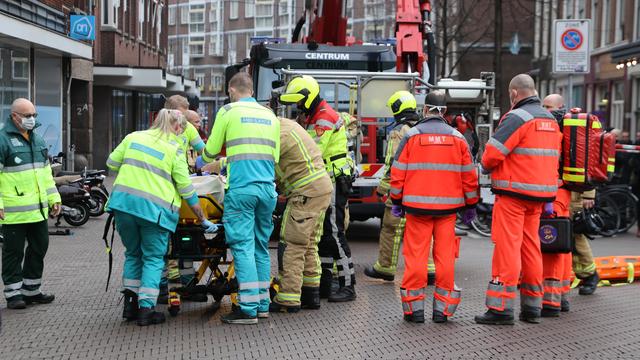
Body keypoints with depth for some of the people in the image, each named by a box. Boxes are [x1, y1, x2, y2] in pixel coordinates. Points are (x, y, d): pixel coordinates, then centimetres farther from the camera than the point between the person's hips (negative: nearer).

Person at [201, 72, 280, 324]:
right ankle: (262, 304, 16)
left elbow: (210, 152, 8)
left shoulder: (228, 111, 3)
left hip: (241, 188, -5)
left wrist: (206, 158, 30)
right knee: (261, 246, 12)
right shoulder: (270, 115, 17)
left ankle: (249, 309, -8)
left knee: (243, 247, -5)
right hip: (267, 188, 5)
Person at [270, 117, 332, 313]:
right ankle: (311, 295, 24)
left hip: (306, 193, -10)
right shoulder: (285, 124, 14)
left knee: (291, 245, -6)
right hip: (322, 188, 10)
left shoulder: (279, 135, -17)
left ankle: (288, 300, -5)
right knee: (309, 245, 17)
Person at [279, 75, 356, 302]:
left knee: (333, 234, -10)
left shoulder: (325, 118, -16)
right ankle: (324, 284, 18)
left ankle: (348, 286, -7)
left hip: (334, 183, -10)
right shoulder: (313, 117, 17)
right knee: (322, 234, 12)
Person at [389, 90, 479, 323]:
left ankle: (415, 308, 6)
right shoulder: (457, 138, 5)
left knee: (416, 254, 3)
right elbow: (469, 175, 8)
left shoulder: (412, 135, -1)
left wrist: (396, 201, 11)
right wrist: (471, 206, 18)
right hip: (448, 207, 2)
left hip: (417, 206, -2)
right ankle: (442, 308, 9)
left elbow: (398, 172, 0)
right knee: (445, 256, 6)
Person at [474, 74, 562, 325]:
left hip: (513, 193, -8)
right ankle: (532, 307, 19)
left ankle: (501, 308, -5)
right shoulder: (551, 120, 16)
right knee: (530, 246, 13)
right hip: (540, 194, 8)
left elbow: (493, 152, -15)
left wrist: (486, 167, 5)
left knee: (507, 247, -6)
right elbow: (553, 156, 18)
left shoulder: (517, 117, -12)